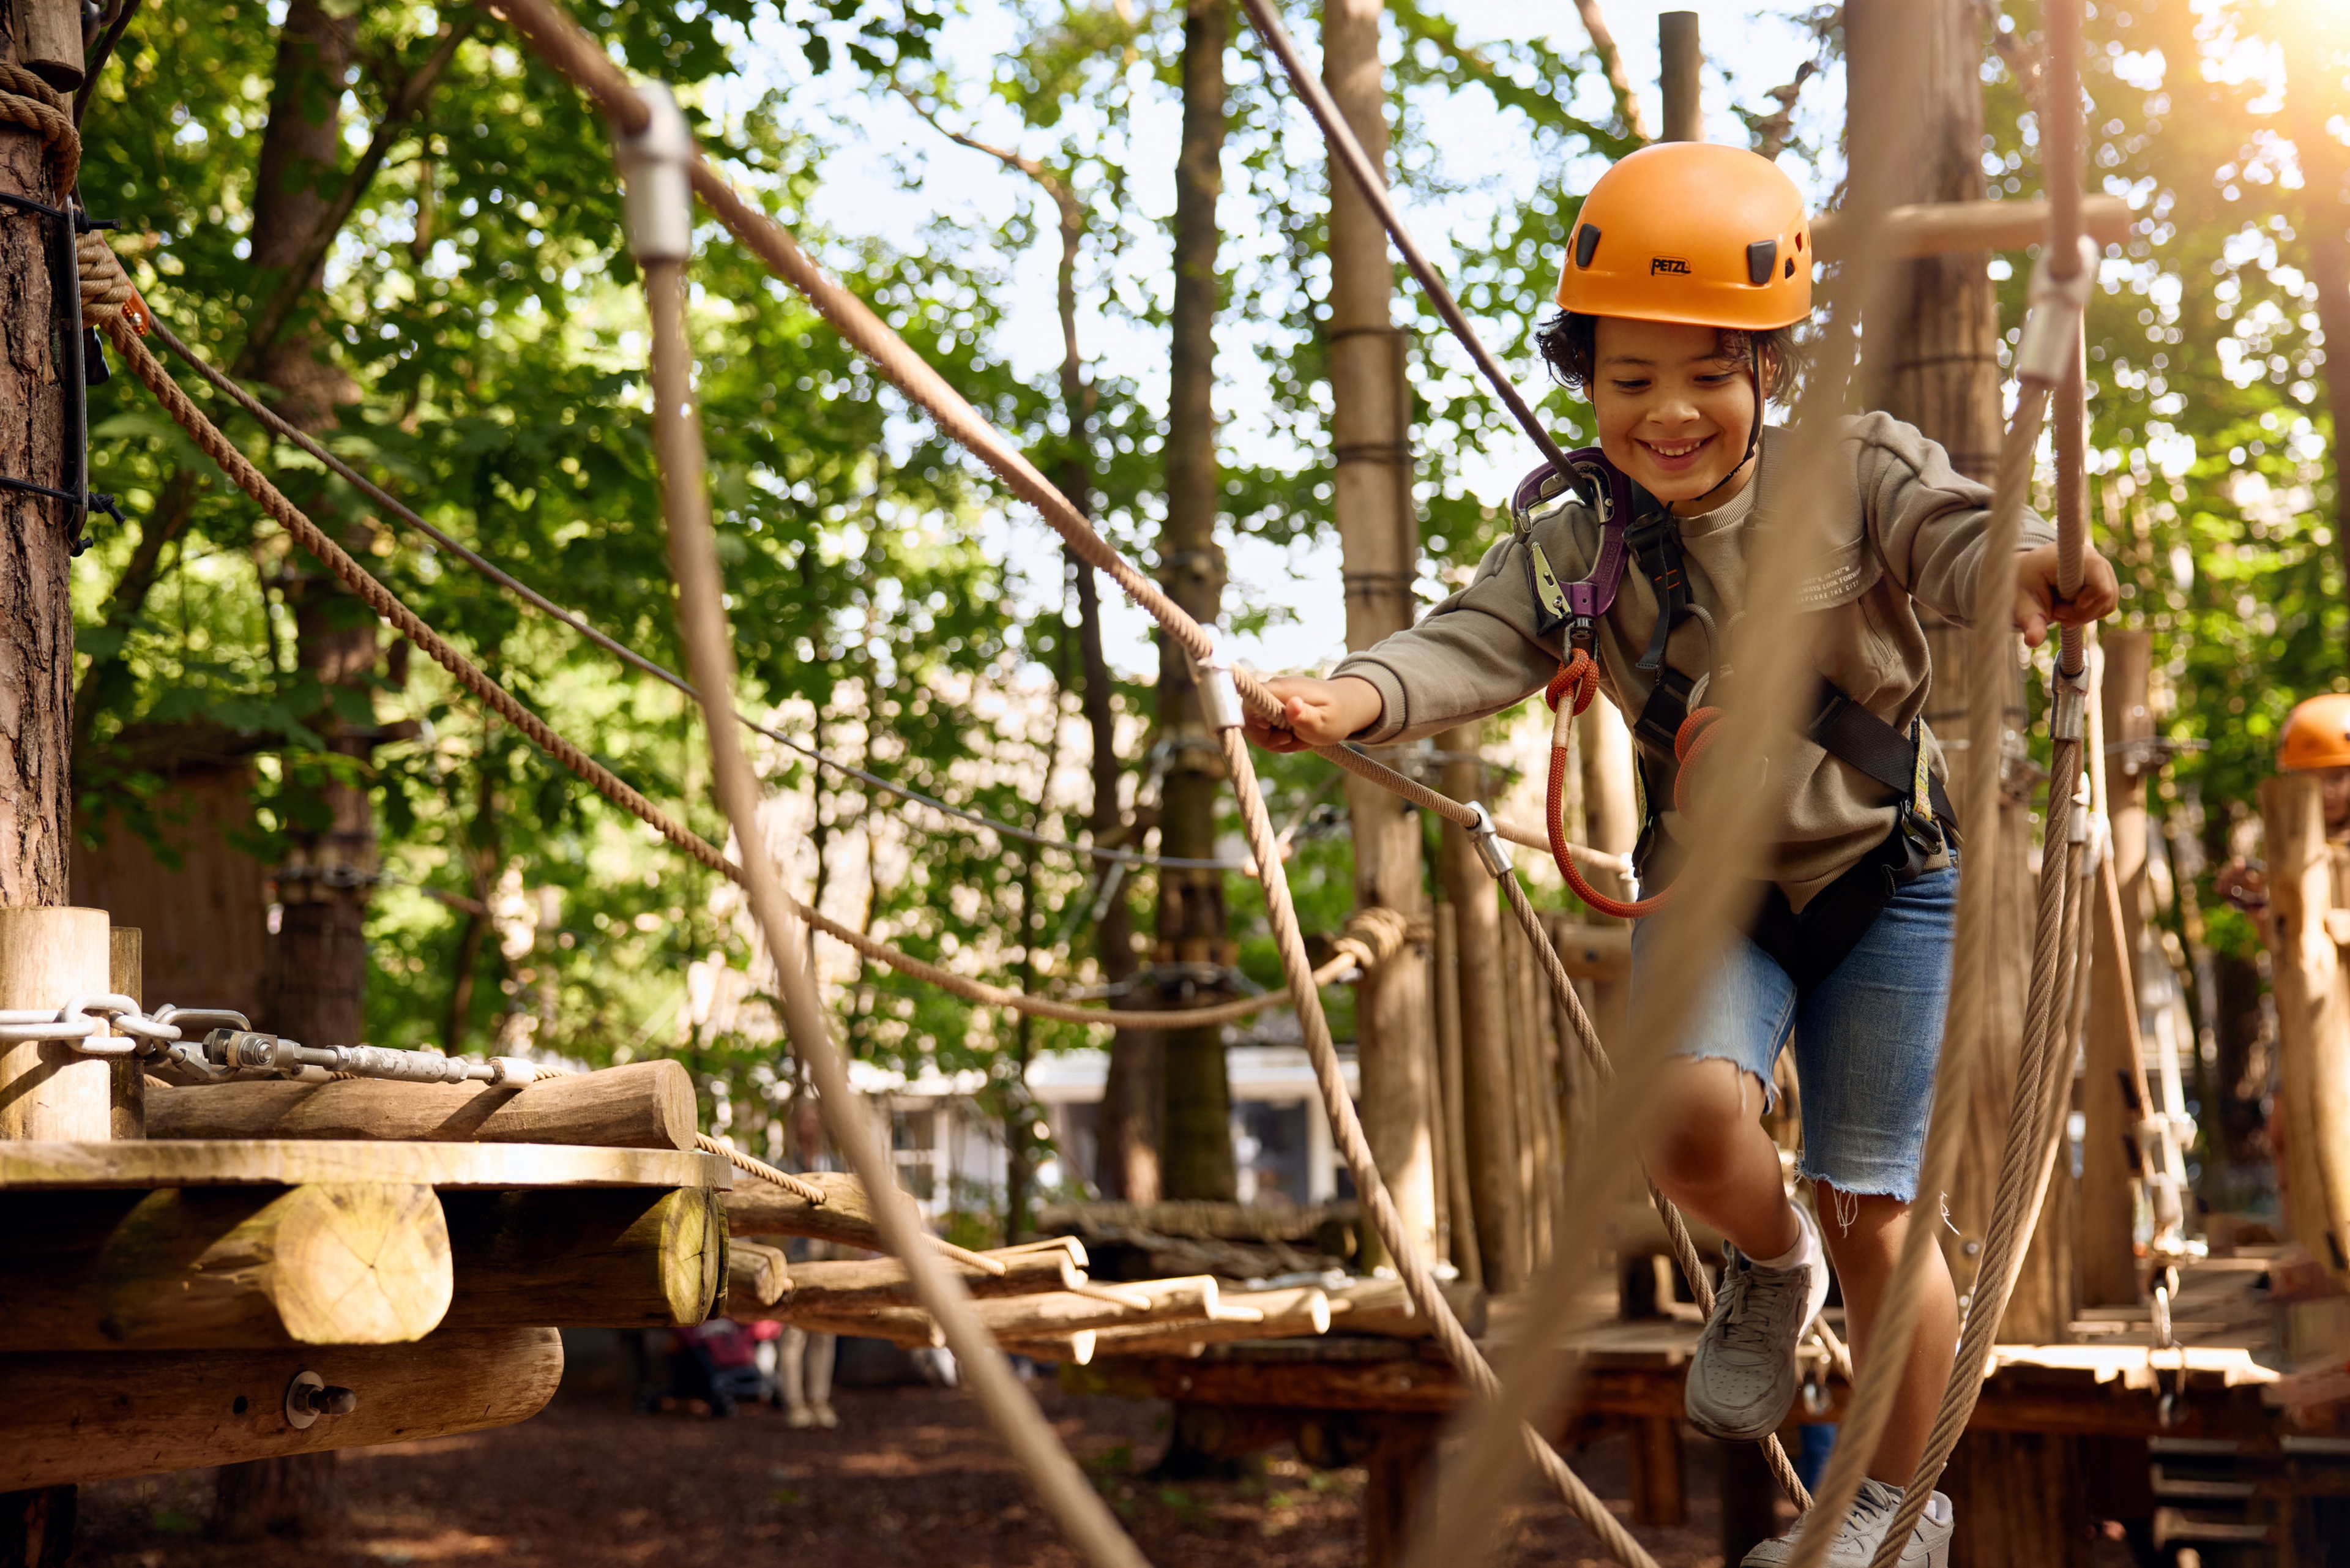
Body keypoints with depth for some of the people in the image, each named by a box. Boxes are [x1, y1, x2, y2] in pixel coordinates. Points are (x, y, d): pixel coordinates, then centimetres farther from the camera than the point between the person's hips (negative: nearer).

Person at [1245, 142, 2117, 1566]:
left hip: (1886, 883, -1)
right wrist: (1359, 696, -41)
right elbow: (1473, 647, -19)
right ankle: (1770, 1271, 9)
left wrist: (2028, 564, -53)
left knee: (1875, 1218, 1)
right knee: (1690, 1116, -28)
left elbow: (1958, 537, -28)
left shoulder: (1858, 474, -12)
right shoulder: (1573, 543, -7)